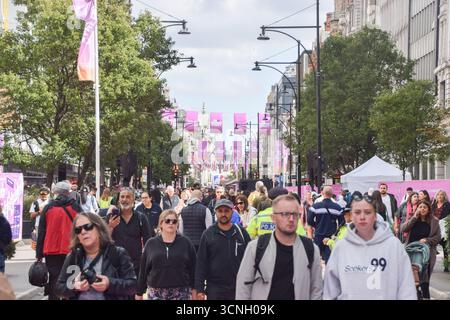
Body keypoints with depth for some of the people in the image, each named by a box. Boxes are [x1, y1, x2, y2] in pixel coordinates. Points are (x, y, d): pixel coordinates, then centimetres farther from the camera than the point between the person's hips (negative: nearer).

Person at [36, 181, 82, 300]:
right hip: (71, 251, 0)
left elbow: (41, 232, 2)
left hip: (52, 251, 0)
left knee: (53, 280, 4)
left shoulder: (48, 208, 0)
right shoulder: (75, 206, 0)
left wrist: (39, 254, 7)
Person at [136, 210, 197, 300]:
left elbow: (193, 268, 3)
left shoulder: (186, 243, 2)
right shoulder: (151, 244, 5)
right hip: (156, 293, 1)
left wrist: (194, 289, 1)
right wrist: (139, 292, 8)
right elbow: (143, 270, 7)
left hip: (181, 293, -1)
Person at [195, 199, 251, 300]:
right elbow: (201, 263, -1)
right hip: (214, 289, -1)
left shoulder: (241, 233, 3)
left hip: (239, 289, 1)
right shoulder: (208, 234, 0)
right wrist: (200, 289, -5)